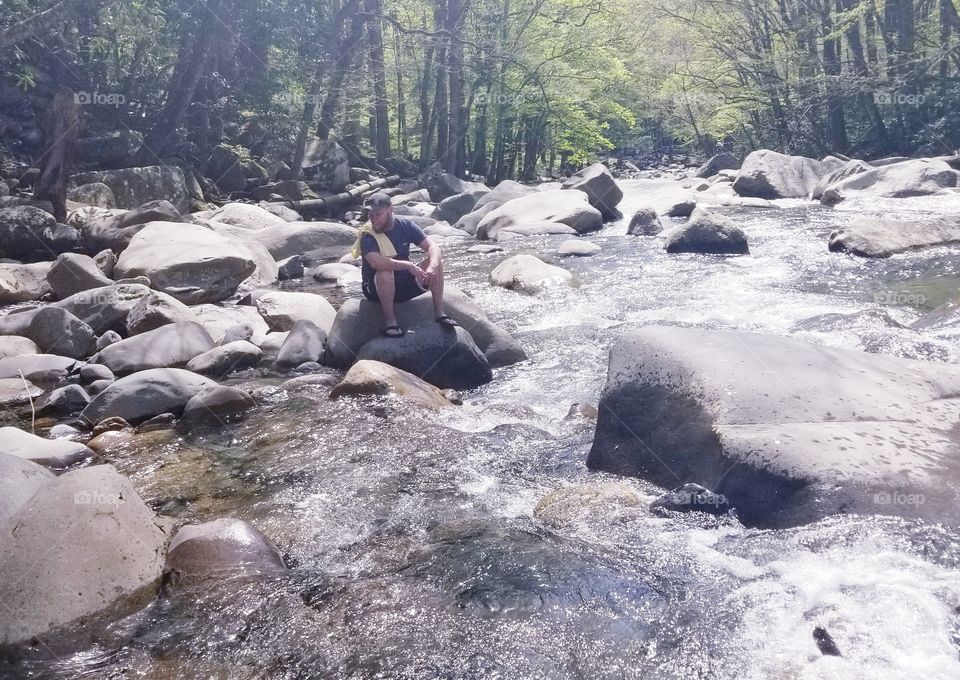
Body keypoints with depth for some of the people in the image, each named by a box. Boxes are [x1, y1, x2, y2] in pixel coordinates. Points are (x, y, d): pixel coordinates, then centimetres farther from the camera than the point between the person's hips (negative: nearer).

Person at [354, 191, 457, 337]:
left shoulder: (405, 226, -4)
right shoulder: (368, 236, -18)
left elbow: (433, 247, -10)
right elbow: (376, 262, -38)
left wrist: (432, 267, -31)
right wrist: (408, 265, -41)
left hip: (406, 285, 4)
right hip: (377, 289, -4)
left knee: (436, 261, -14)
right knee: (385, 272, -38)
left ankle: (440, 313, -12)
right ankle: (390, 321, -24)